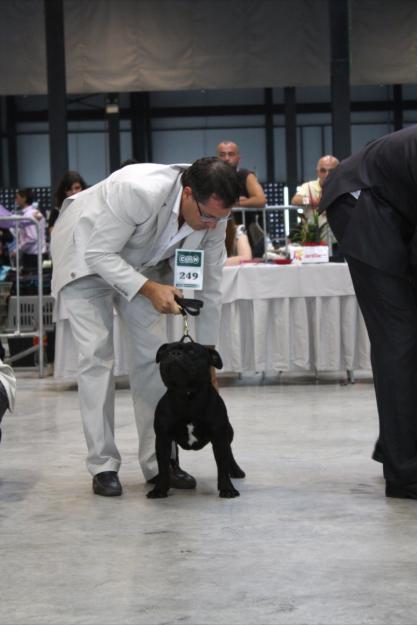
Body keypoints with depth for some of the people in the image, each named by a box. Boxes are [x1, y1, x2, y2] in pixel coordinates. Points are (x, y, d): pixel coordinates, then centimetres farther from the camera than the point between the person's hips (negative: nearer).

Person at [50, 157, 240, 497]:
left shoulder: (213, 214, -22)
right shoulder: (137, 191, -40)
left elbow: (209, 286, -10)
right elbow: (99, 254, -30)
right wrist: (150, 289, -42)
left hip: (142, 263, 5)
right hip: (88, 254, -5)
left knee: (152, 356, -2)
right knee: (96, 355, -11)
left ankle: (160, 461, 4)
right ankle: (103, 466, -6)